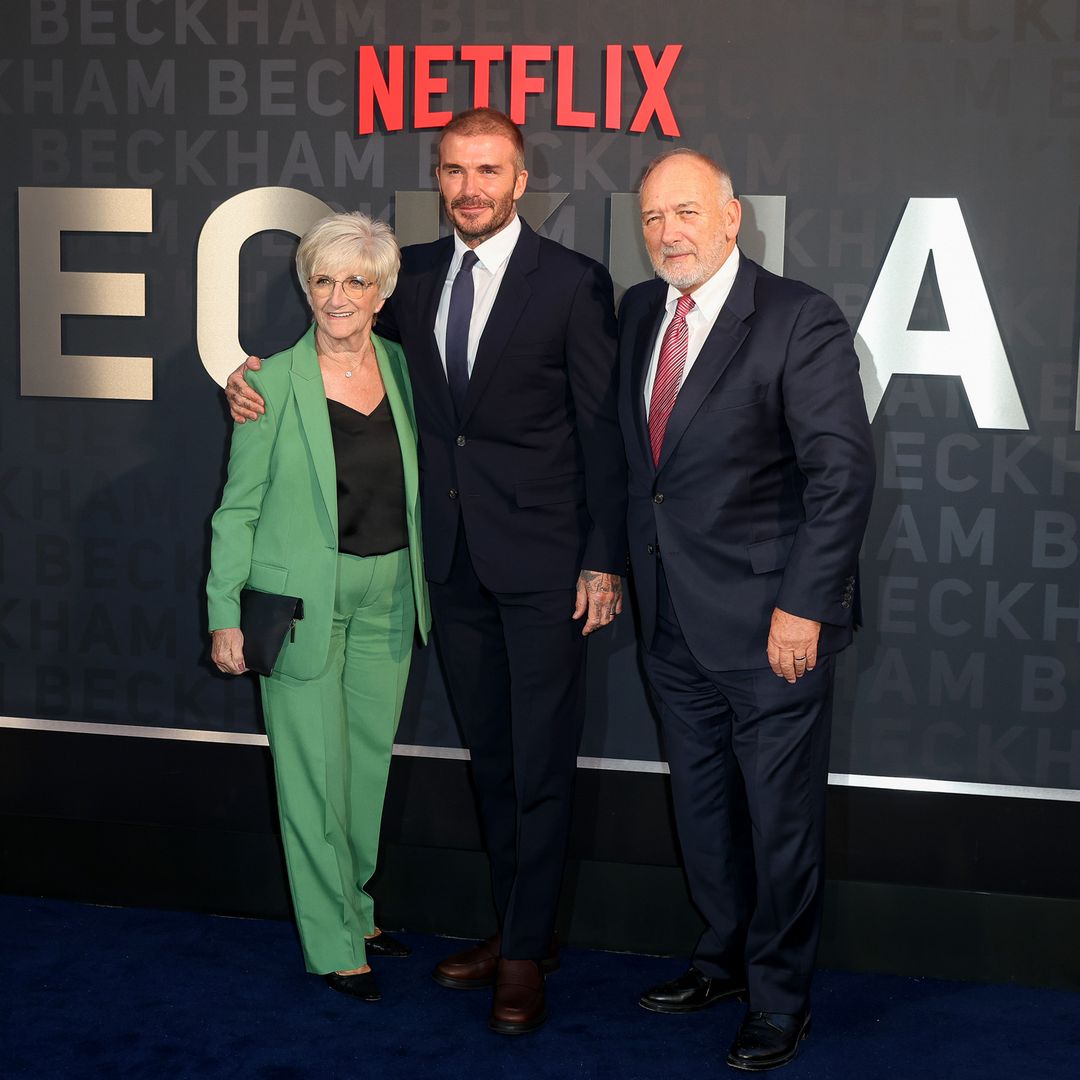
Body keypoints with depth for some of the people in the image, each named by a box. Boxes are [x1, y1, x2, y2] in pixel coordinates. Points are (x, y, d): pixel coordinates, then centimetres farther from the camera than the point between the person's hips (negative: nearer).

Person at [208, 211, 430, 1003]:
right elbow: (239, 507, -4)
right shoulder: (275, 381, -8)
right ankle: (333, 944, 14)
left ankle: (355, 908, 31)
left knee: (371, 759, 14)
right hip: (303, 599, -4)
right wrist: (225, 613, -7)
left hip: (388, 597, 4)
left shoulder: (402, 367, 4)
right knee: (315, 768, 2)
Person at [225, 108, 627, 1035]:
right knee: (491, 756, 15)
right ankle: (516, 929, 29)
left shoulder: (573, 282, -7)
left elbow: (603, 430, -7)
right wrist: (256, 378, 5)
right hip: (454, 557, 5)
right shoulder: (415, 273, 8)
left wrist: (604, 562, -10)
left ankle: (525, 955, 14)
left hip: (542, 557, -5)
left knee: (541, 760, 2)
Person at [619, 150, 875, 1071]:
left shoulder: (801, 321, -13)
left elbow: (844, 473, -16)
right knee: (702, 803, 19)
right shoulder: (639, 312, 8)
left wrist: (802, 605, -18)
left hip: (768, 620, -6)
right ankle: (725, 960, 38)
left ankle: (780, 997, 23)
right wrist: (638, 566, 11)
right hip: (672, 615, 7)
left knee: (781, 815, 5)